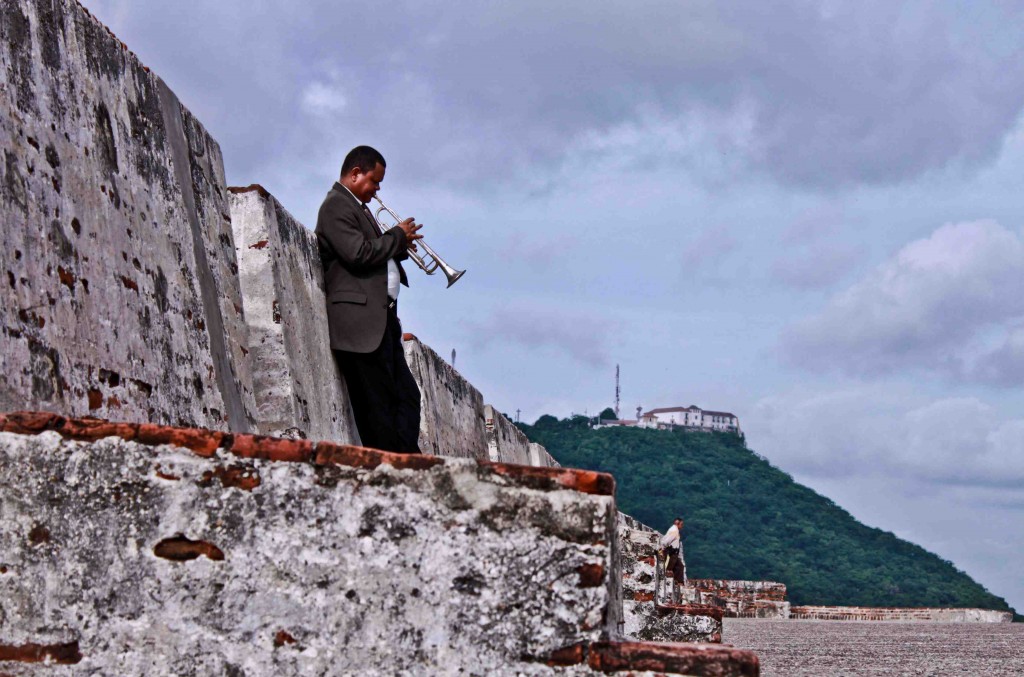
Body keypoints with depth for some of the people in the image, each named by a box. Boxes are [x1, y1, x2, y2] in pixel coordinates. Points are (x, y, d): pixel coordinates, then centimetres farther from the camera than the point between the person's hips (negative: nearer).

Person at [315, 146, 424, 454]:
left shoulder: (357, 207, 25)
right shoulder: (336, 205, -7)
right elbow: (359, 255, -19)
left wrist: (400, 246, 8)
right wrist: (398, 236, -6)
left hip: (382, 319, 11)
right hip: (360, 321, -11)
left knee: (407, 396, 7)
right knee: (377, 405, -10)